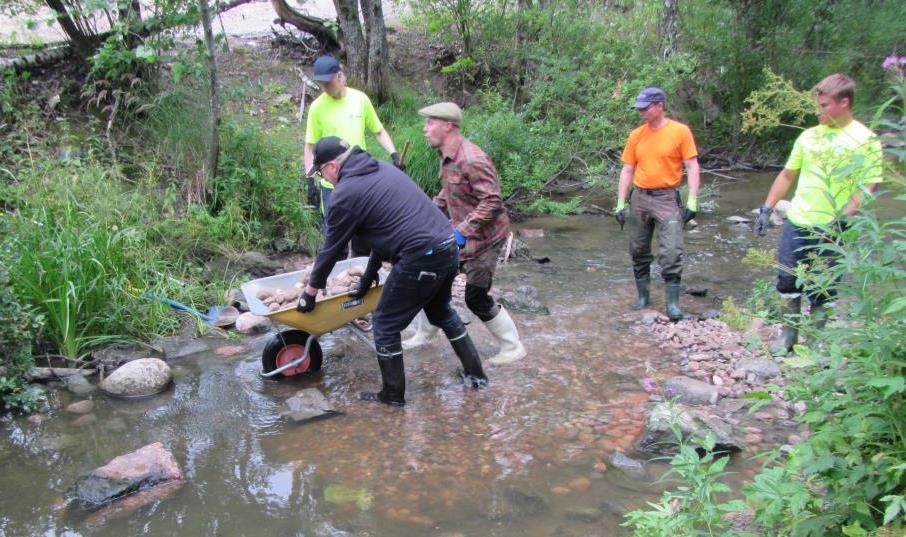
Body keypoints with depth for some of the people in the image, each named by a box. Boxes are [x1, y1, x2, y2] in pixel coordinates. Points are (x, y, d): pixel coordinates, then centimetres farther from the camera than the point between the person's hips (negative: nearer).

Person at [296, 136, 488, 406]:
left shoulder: (346, 194, -7)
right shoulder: (382, 168, 18)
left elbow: (332, 249, 2)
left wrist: (311, 291, 15)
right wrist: (370, 274, 30)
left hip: (421, 260, -8)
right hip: (449, 248, 9)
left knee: (385, 324, 10)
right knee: (441, 312, 30)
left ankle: (392, 395, 21)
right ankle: (475, 374, 38)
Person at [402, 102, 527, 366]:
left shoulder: (472, 160, -27)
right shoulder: (447, 156, 3)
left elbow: (493, 203, -31)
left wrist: (462, 230, -34)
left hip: (482, 237, -9)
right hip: (461, 234, 9)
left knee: (476, 298, -3)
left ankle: (513, 348, 15)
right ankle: (423, 334, 31)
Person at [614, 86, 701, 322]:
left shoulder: (680, 131, -5)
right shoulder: (636, 135, 6)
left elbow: (692, 167, -4)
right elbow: (627, 170, 9)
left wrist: (692, 201, -11)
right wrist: (620, 203, 4)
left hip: (667, 198, -4)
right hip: (639, 198, 4)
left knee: (671, 253, -10)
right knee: (639, 251, 10)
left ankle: (673, 302, -2)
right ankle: (643, 296, 23)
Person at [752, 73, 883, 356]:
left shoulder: (865, 140, -6)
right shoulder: (810, 135, 8)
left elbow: (869, 186, -12)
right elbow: (787, 175, 15)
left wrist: (841, 220, -21)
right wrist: (767, 209, 8)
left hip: (830, 229, -4)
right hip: (796, 221, 4)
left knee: (822, 289, 5)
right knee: (787, 279, 8)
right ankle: (789, 332, 24)